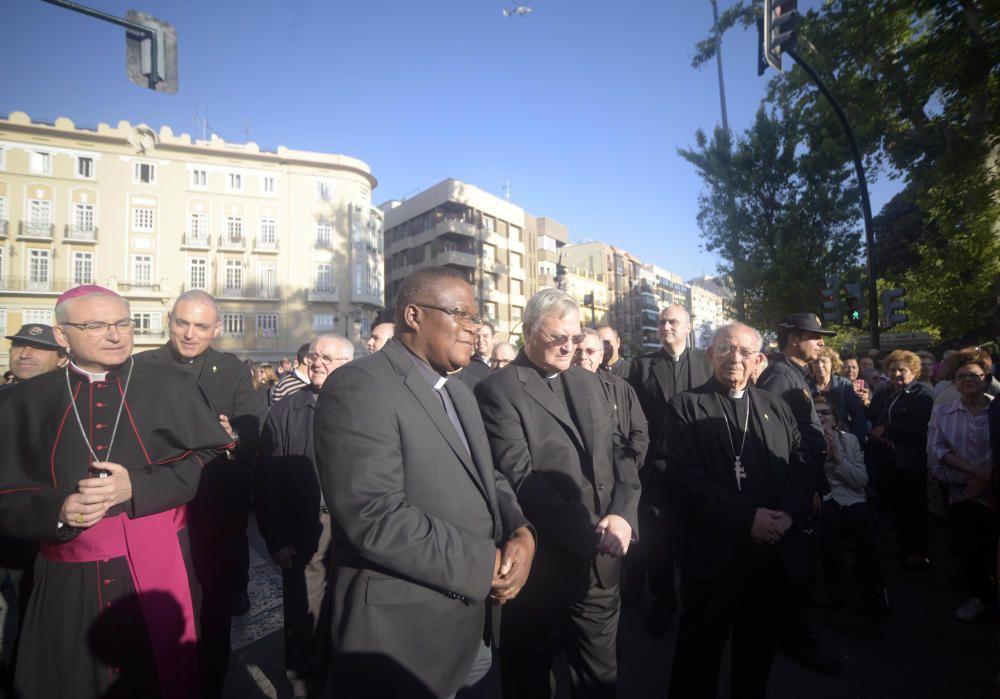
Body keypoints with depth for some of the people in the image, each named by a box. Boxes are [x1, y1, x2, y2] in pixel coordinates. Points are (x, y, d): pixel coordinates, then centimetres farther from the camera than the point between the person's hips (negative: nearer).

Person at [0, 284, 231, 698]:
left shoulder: (174, 387, -2)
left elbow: (216, 459, -6)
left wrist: (139, 485, -17)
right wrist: (57, 510, -16)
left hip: (160, 573, -1)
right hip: (68, 586, 2)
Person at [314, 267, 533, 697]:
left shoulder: (458, 392, 11)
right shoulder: (358, 388, -20)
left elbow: (486, 477, 11)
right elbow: (374, 518, -27)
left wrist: (520, 531, -9)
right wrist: (484, 564, -20)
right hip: (407, 636, -8)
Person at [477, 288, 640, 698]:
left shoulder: (589, 383, 9)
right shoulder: (498, 390, -13)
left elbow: (621, 454, 7)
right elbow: (521, 480, -20)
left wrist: (622, 514, -9)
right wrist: (588, 531, -18)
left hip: (601, 562, 6)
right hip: (540, 566, -5)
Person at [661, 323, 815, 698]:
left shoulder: (777, 407, 10)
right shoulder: (685, 407, -6)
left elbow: (801, 468, 5)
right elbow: (683, 477, -15)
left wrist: (789, 514, -13)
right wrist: (747, 516, -19)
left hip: (773, 551, 5)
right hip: (713, 553, -4)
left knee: (758, 649, 22)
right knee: (700, 651, 11)